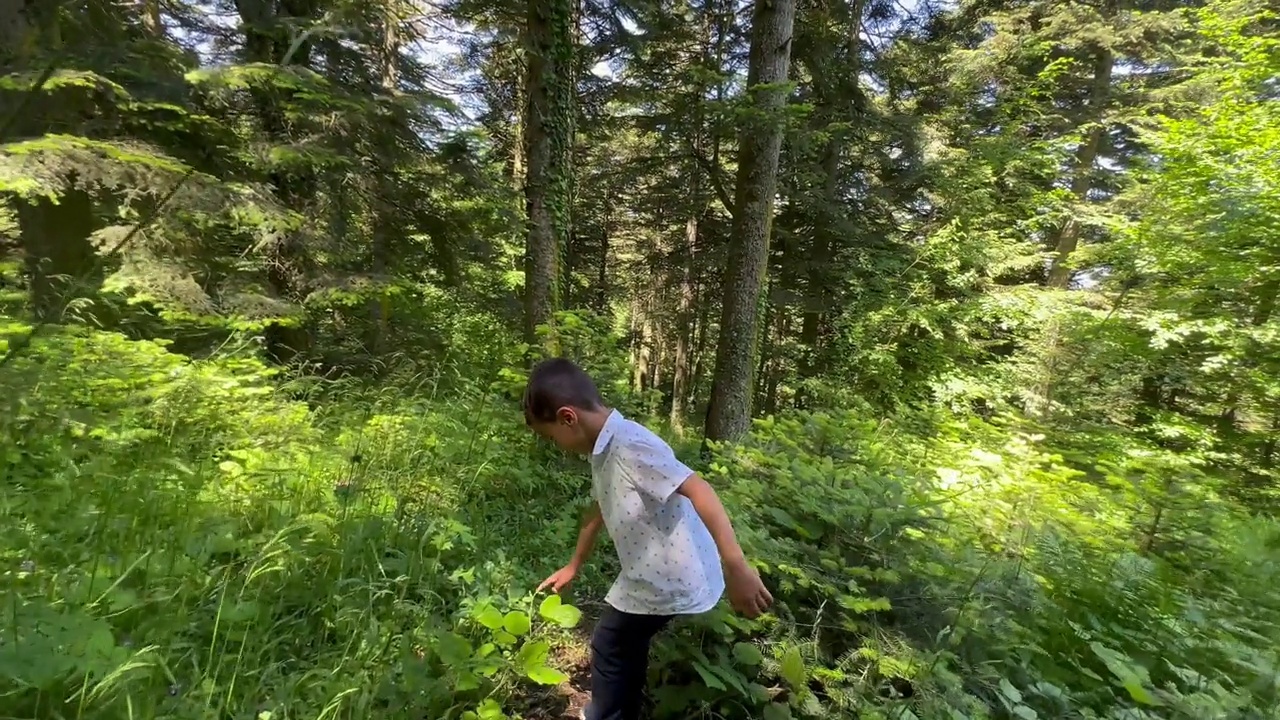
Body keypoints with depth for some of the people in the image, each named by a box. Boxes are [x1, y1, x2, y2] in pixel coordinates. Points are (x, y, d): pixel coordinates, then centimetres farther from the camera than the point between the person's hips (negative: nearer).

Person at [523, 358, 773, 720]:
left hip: (669, 579, -9)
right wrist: (574, 566, 32)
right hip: (649, 575, 9)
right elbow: (599, 509, 21)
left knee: (610, 646, 13)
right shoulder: (604, 451, 6)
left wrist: (736, 568, -36)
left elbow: (699, 490, -33)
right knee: (625, 644, 26)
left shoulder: (629, 445, -27)